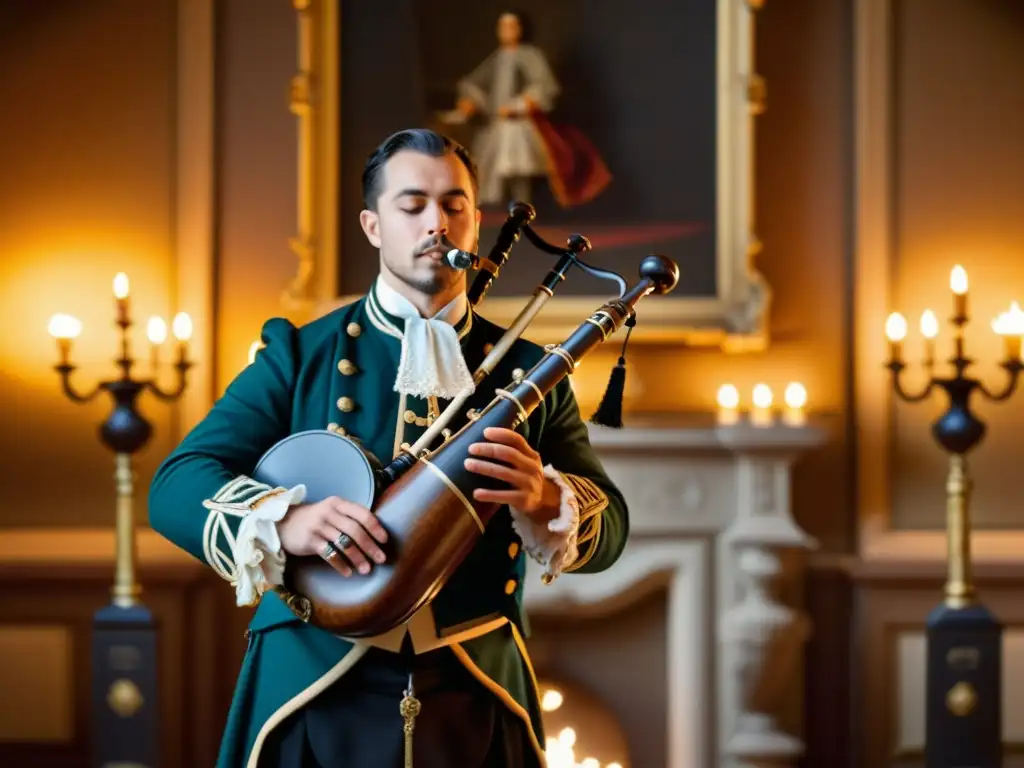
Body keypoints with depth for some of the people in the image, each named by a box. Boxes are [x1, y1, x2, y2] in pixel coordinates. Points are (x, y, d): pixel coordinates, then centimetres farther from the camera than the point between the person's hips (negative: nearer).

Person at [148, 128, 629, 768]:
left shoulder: (528, 373, 8)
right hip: (318, 703, -1)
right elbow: (175, 487, -5)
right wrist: (283, 522, -24)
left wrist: (546, 502, -20)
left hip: (475, 708, 1)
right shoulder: (299, 355, 3)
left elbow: (609, 529, 3)